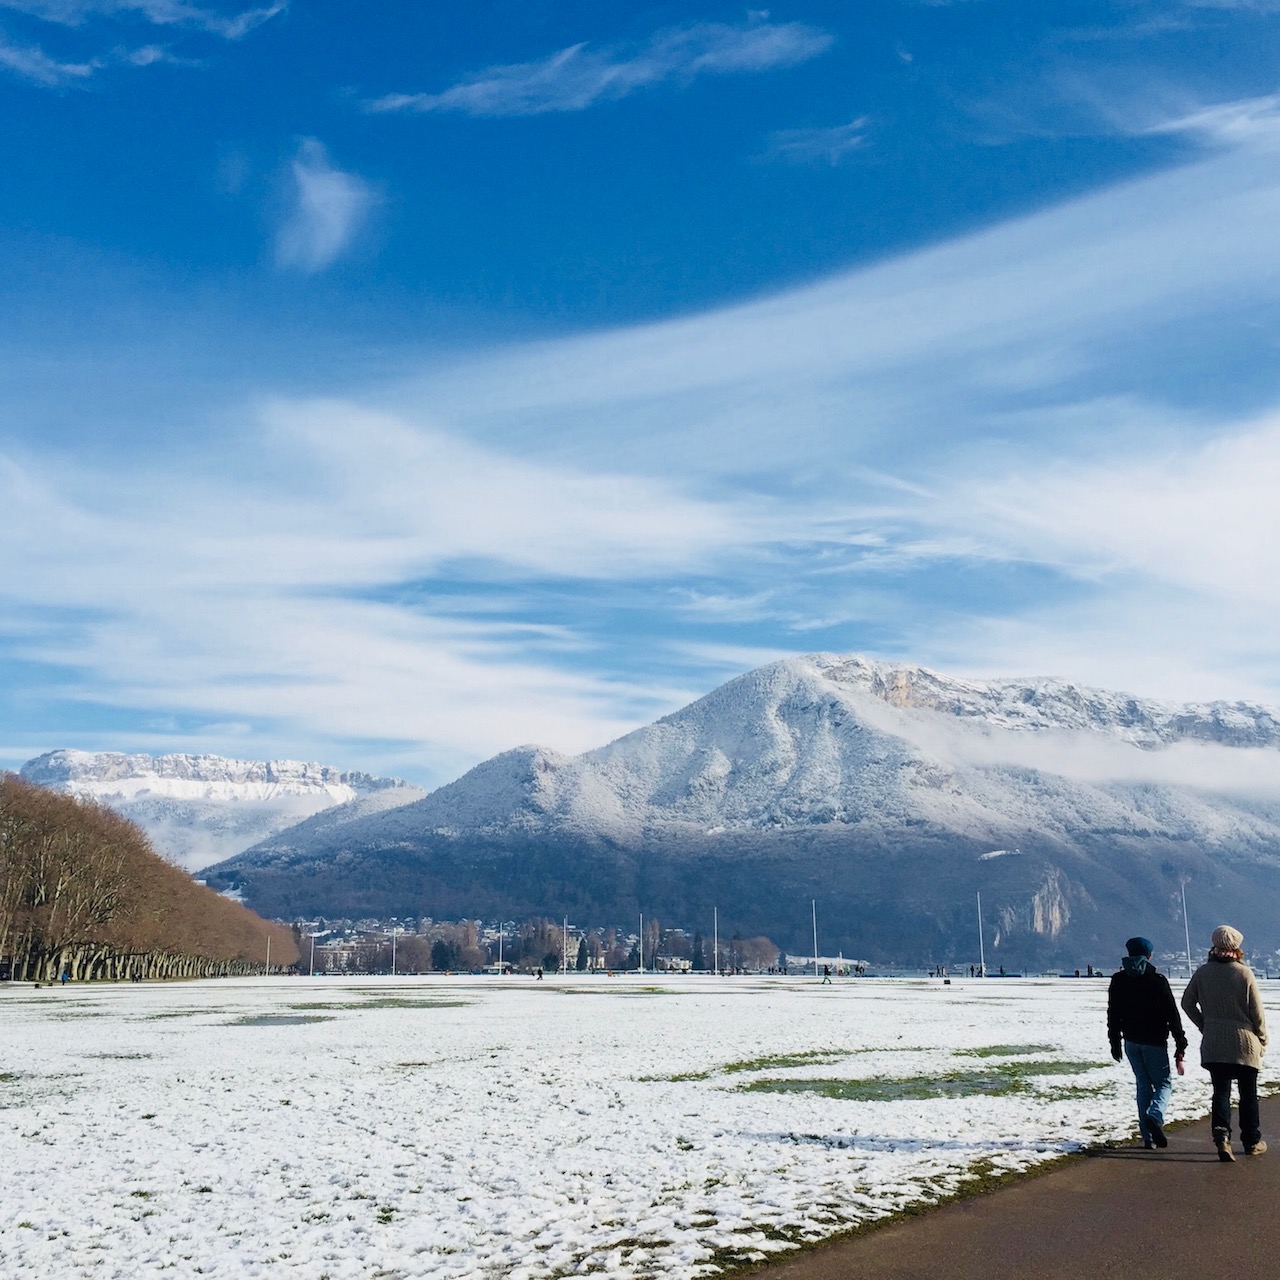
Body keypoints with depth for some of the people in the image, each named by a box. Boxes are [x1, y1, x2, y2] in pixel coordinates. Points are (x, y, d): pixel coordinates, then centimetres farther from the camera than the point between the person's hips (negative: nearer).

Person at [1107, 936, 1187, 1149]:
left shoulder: (1118, 980, 4)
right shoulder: (1158, 980, -8)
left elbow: (1113, 1014, 8)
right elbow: (1172, 1014, -7)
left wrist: (1115, 1042, 16)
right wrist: (1180, 1045, -3)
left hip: (1131, 1041, 4)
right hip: (1154, 1042, -4)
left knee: (1143, 1085, 12)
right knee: (1164, 1083, 7)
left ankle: (1147, 1136, 8)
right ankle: (1155, 1116, -21)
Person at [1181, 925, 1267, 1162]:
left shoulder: (1202, 973, -3)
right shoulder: (1244, 973, -11)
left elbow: (1187, 1002, 4)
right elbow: (1257, 1011, -7)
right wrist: (1262, 1039, 7)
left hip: (1213, 1044, 2)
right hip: (1244, 1043, -2)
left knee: (1221, 1091, 6)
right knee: (1248, 1093, 12)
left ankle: (1221, 1133, -15)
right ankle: (1252, 1142, 21)